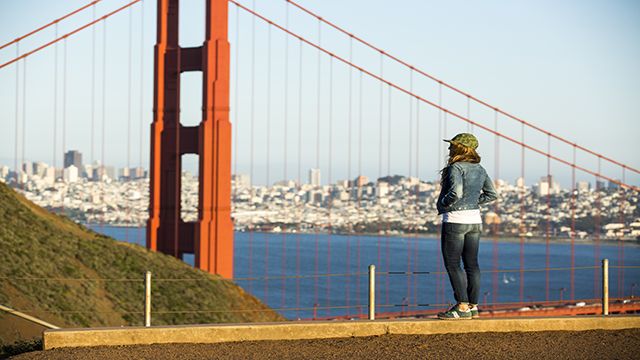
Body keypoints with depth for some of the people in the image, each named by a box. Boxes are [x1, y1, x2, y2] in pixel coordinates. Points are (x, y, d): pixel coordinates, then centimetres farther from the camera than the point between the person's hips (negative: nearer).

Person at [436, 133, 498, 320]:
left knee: (452, 264, -2)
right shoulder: (480, 169, 9)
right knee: (471, 264, 10)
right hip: (475, 220, 8)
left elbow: (455, 193, -28)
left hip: (455, 220, -8)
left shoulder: (456, 168, -15)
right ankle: (473, 306, 11)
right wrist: (473, 202, 13)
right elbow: (492, 194, 11)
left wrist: (443, 204, -11)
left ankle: (462, 306, -6)